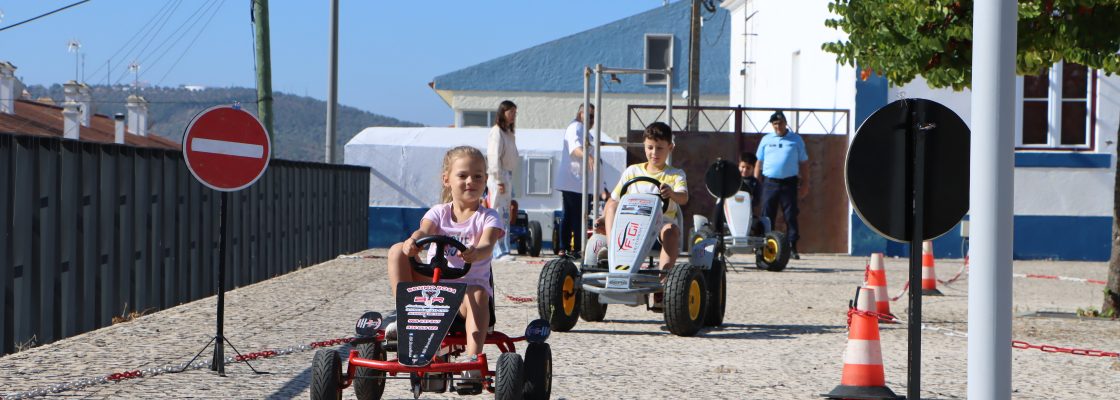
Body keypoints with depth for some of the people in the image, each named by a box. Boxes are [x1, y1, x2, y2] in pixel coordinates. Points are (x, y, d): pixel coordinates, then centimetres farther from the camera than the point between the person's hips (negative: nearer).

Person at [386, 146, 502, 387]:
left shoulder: (487, 217, 4)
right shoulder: (439, 212, 11)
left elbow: (487, 245, -18)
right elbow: (424, 230, -12)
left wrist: (476, 253, -44)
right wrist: (413, 241, -38)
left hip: (469, 285, -3)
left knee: (478, 295, -39)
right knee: (398, 251, -15)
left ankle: (473, 358, -45)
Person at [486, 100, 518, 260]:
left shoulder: (509, 133, 18)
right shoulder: (497, 132, -10)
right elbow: (494, 157, -15)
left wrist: (509, 181, 14)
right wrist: (499, 180, -19)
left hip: (508, 176, 9)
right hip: (499, 176, -9)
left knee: (506, 216, 9)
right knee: (500, 214, -11)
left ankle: (503, 250, 13)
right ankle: (500, 252, -14)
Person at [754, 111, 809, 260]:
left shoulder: (796, 140, 8)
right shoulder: (766, 140, 11)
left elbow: (803, 163, 10)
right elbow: (759, 162, 13)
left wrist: (805, 183, 4)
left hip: (789, 183, -1)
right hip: (769, 183, 1)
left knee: (791, 216, -2)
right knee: (767, 216, 0)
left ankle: (792, 248, 1)